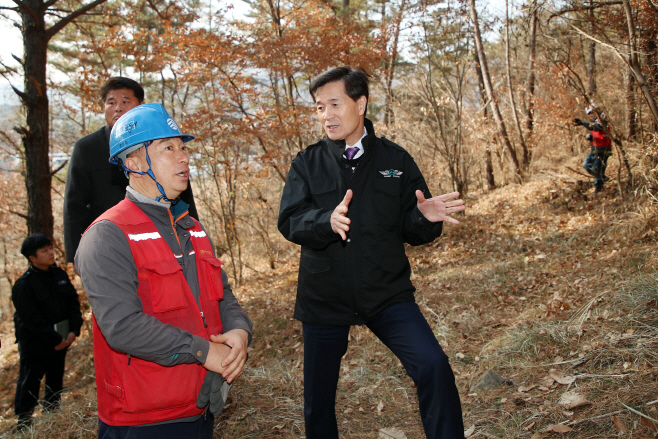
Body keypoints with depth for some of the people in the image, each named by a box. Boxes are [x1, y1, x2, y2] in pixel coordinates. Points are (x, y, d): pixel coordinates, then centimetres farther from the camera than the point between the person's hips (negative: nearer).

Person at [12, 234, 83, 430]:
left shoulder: (59, 274, 2)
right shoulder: (23, 285, -17)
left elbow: (73, 302, 4)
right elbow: (31, 320, -19)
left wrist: (74, 331, -7)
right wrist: (55, 340, -17)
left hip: (60, 342, 6)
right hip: (34, 345, -6)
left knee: (56, 382, 18)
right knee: (29, 383, 5)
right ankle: (24, 422, 19)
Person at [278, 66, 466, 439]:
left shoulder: (396, 160, 4)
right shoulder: (308, 164, 3)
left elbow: (412, 231, 4)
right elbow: (289, 222, -11)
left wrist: (427, 217, -19)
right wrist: (328, 222, -31)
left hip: (387, 293, 0)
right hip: (324, 299, 1)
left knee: (434, 366, -22)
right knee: (318, 400, 11)